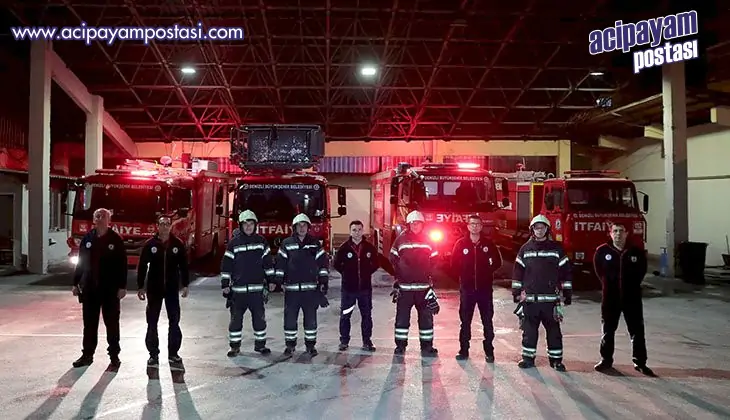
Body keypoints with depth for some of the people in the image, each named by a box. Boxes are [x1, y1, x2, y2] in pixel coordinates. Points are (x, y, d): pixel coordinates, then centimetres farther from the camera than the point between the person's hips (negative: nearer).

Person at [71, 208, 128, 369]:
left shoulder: (116, 239, -4)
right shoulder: (87, 239, 6)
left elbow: (122, 264, -6)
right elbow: (80, 262, 10)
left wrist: (122, 286, -10)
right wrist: (76, 283, 7)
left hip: (110, 289, -3)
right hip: (89, 288, 3)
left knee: (112, 323, 4)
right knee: (89, 323, 11)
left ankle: (114, 357, 13)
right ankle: (87, 355, 23)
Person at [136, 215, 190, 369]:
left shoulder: (178, 244, -1)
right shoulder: (150, 244, -3)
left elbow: (184, 266, 4)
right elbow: (142, 266, 0)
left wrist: (185, 285, 1)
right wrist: (140, 287, -2)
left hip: (172, 288, 0)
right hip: (154, 289, 0)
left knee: (174, 321, 5)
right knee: (152, 323, 5)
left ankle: (173, 353, 16)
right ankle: (154, 354, 15)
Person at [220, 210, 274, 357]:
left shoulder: (261, 241, 5)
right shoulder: (234, 243, 0)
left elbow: (268, 263, 9)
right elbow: (226, 265, 1)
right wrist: (225, 284, -2)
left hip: (257, 289, 1)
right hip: (238, 289, -1)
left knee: (259, 318, 7)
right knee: (236, 318, 5)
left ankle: (260, 344, 20)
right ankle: (235, 346, 17)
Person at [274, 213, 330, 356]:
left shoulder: (315, 243, 5)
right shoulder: (286, 243, 3)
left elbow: (323, 262, 5)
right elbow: (280, 263, 4)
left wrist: (323, 281, 0)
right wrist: (278, 281, -2)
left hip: (310, 288, 0)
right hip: (291, 289, 0)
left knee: (311, 317, 4)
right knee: (290, 317, 5)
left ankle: (311, 344, 16)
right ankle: (290, 344, 19)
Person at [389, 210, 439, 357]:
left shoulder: (428, 240, 5)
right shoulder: (401, 239, 1)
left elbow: (434, 260, 12)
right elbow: (393, 259, 9)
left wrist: (429, 275, 4)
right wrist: (398, 275, 4)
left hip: (423, 286, 1)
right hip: (404, 286, -1)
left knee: (426, 316, 5)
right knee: (402, 316, 5)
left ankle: (426, 346, 15)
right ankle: (400, 345, 17)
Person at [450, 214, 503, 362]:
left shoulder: (488, 243, 0)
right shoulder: (461, 243, 0)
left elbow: (497, 262, 9)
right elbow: (454, 264, 5)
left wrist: (487, 273, 3)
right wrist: (462, 275, 0)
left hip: (485, 288, 0)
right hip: (466, 288, 0)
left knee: (488, 321, 5)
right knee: (465, 321, 8)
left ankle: (489, 351, 15)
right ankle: (464, 350, 17)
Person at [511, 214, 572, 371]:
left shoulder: (557, 248, 3)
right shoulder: (525, 249, 6)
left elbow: (566, 271, 4)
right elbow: (517, 271, 8)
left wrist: (567, 293, 2)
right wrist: (516, 292, 4)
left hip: (550, 298, -1)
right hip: (529, 298, 1)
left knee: (554, 330, 4)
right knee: (529, 330, 7)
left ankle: (556, 359, 16)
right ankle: (528, 358, 17)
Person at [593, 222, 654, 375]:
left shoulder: (636, 252, -4)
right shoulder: (602, 251, -6)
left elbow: (642, 270, 11)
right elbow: (599, 271, 10)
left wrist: (633, 285, 7)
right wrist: (608, 284, 8)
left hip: (632, 297, 0)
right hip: (610, 297, 0)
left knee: (637, 331, 4)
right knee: (608, 330, 10)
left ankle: (640, 362, 15)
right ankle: (606, 359, 22)